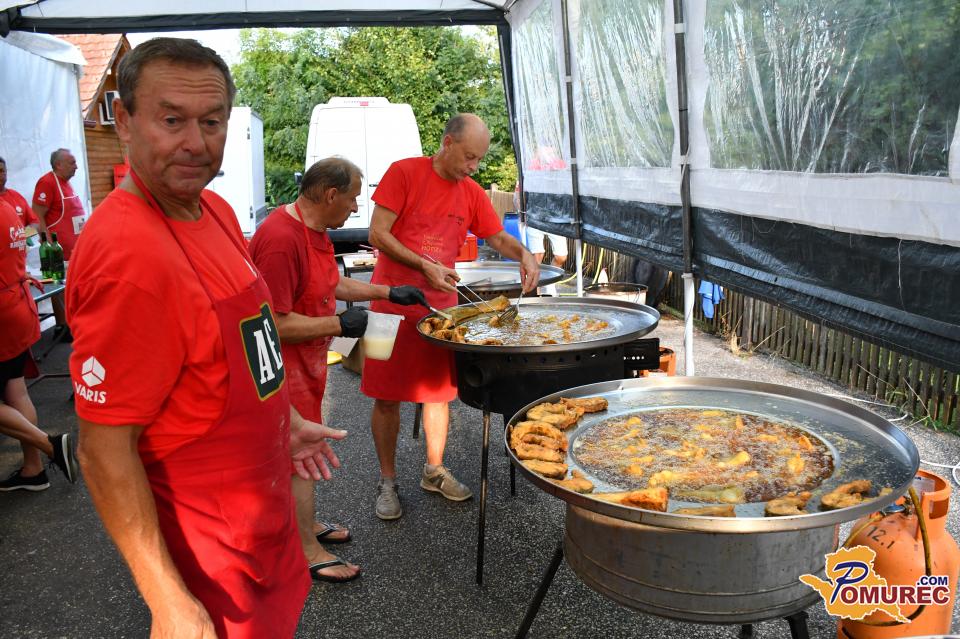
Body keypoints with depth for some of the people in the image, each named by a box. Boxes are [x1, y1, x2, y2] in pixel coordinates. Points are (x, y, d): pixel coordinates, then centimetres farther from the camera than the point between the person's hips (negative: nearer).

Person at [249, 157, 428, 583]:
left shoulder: (315, 229, 6)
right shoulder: (281, 239, -28)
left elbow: (332, 283, 20)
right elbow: (275, 324, -30)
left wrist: (389, 293, 16)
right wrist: (340, 325, -23)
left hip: (307, 360, 10)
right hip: (284, 365, -10)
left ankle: (305, 524, 38)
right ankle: (308, 553, 16)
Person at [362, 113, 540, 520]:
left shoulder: (472, 194, 6)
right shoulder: (404, 173, -9)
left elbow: (498, 238, 14)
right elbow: (377, 235, -13)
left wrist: (524, 254, -8)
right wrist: (424, 266, -22)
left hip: (441, 304, 5)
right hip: (393, 302, -4)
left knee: (439, 390, 12)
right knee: (386, 397, 3)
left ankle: (434, 472, 30)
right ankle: (387, 482, 18)